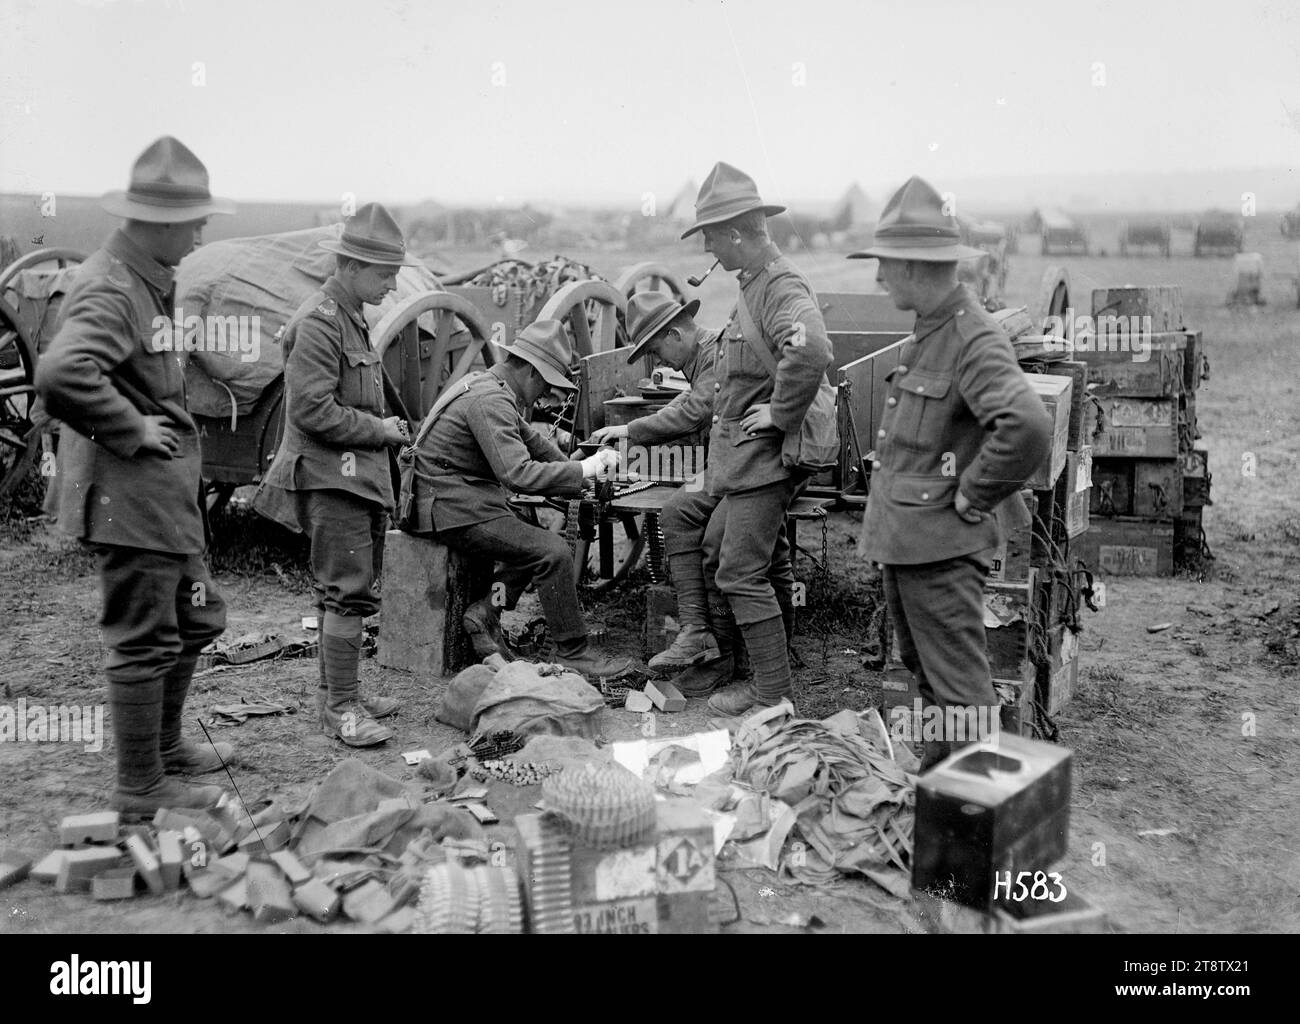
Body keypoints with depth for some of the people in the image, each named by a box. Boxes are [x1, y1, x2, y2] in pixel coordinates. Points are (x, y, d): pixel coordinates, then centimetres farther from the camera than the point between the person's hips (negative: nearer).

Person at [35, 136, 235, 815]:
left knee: (196, 618, 21)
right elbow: (60, 377, -35)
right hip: (127, 493, -10)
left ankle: (164, 746, 37)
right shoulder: (109, 288, -19)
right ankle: (140, 787, 14)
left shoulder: (149, 281, 13)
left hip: (166, 491, 10)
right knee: (143, 642, 0)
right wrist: (132, 430, -24)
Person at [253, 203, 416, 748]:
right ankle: (340, 708, -1)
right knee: (349, 590, -8)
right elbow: (313, 410, -22)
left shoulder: (352, 317, 16)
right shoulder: (318, 322, -16)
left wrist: (392, 426, 13)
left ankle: (337, 691, 27)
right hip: (330, 475, -10)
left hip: (356, 473, 10)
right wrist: (379, 430, -13)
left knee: (344, 588, 16)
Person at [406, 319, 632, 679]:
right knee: (554, 552, -15)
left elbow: (531, 441, 23)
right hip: (457, 511, -11)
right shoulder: (489, 400, -20)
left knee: (540, 541, 7)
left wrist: (578, 468, 10)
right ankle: (573, 653, -7)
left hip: (466, 502, 11)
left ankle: (486, 612, 2)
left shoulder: (488, 386, 15)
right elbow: (518, 474, -30)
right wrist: (582, 470, -23)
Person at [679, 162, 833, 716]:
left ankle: (772, 691, 5)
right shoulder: (754, 284, 14)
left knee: (742, 573, -5)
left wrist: (780, 414, -27)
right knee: (715, 552, 20)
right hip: (744, 458, 10)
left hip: (766, 458, -10)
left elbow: (811, 352, -39)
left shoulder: (783, 287, -19)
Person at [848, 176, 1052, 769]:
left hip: (941, 544, -10)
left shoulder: (975, 339, -19)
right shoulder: (926, 333, 12)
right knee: (923, 671, 21)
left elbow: (1027, 426, -34)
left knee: (959, 686, -2)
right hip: (899, 540, 10)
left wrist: (972, 496, -20)